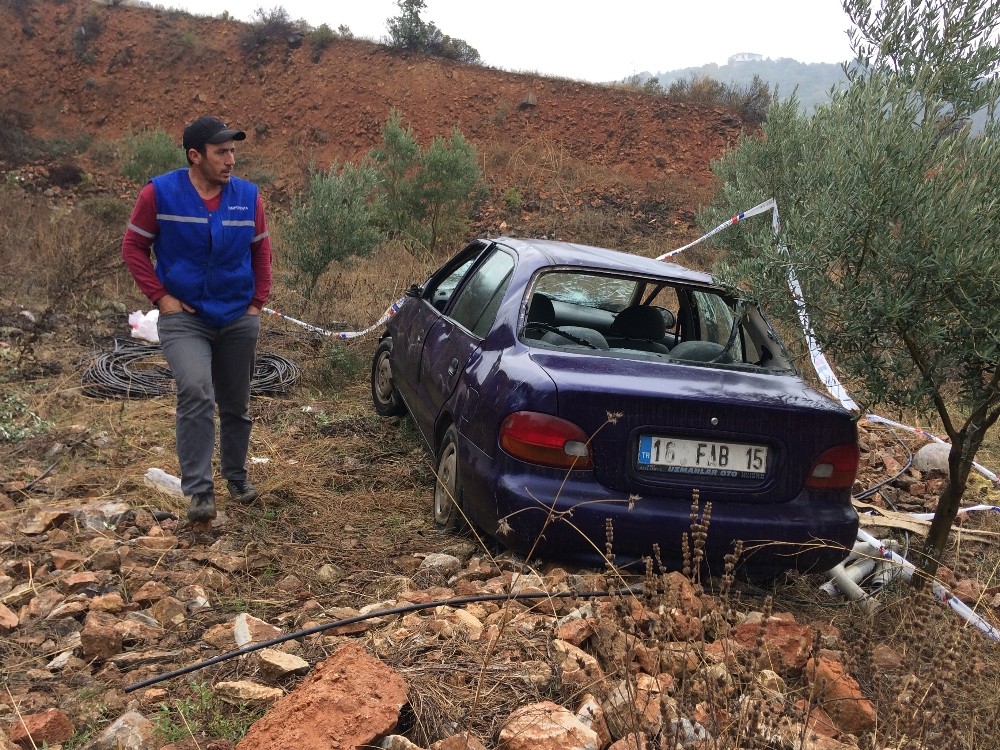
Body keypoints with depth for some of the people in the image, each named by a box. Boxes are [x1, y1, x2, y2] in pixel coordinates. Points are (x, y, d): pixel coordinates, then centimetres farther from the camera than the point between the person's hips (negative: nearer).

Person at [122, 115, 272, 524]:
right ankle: (199, 490, -15)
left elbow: (261, 252, 10)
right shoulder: (159, 193, -9)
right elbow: (133, 247, -1)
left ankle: (237, 476, 35)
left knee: (236, 404, 14)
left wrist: (257, 302, 5)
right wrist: (161, 296, -9)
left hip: (239, 319, 3)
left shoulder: (248, 195, -1)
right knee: (195, 393, -24)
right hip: (184, 318, -3)